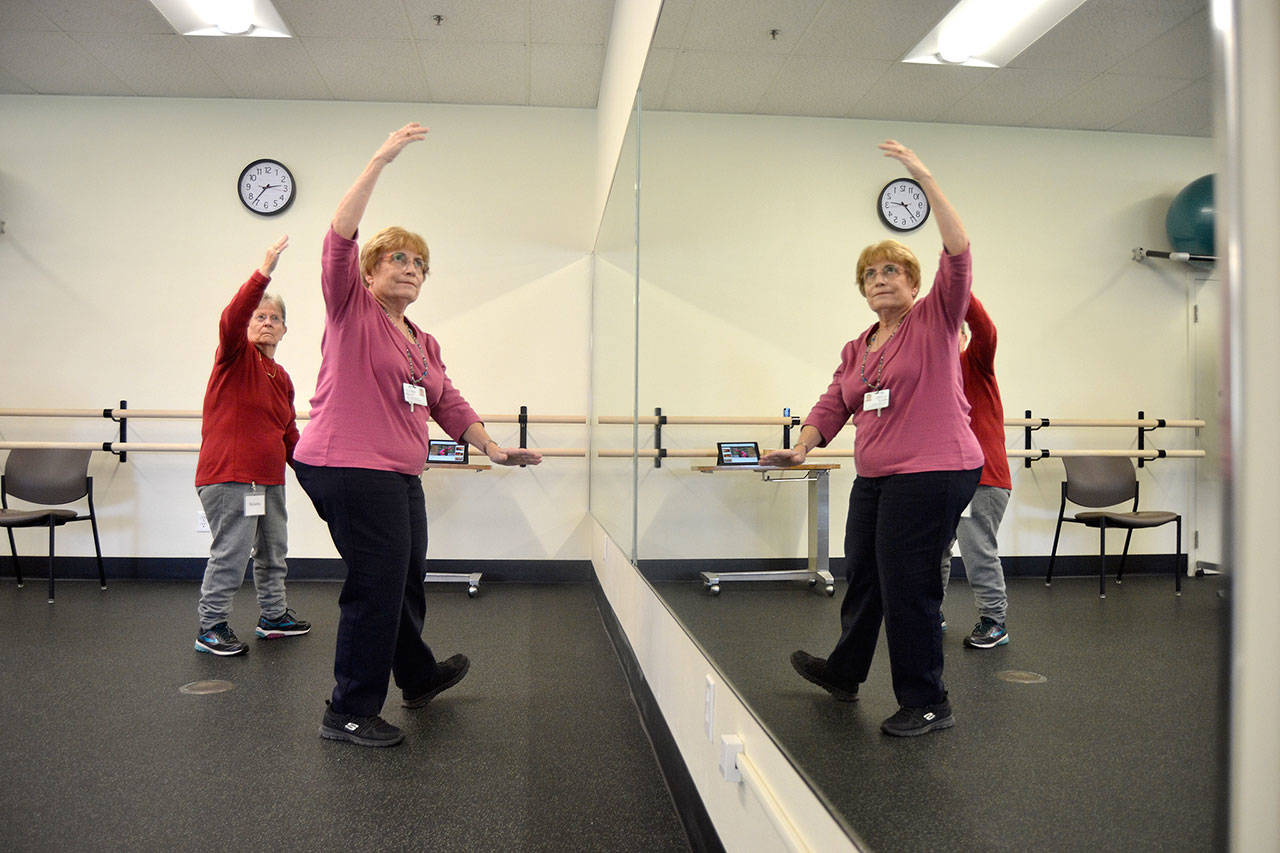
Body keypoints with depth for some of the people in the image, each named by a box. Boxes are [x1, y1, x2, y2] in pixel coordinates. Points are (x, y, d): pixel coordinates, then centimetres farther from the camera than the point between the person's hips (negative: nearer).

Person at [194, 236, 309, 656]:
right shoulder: (236, 354, -4)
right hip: (229, 477, -8)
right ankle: (210, 628, 6)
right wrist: (264, 274, -34)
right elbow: (231, 318, -25)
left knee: (273, 551, 17)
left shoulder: (282, 378, 15)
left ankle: (273, 615, 32)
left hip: (268, 480, 8)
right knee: (231, 552, -8)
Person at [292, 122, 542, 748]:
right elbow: (339, 238, -16)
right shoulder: (350, 310, -2)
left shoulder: (423, 342, 18)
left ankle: (419, 677, 41)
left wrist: (493, 449, 12)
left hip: (399, 477, 8)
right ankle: (348, 714, 10)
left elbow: (449, 404, 20)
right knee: (376, 590, -5)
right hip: (349, 469, -8)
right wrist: (381, 161, -19)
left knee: (406, 584, 20)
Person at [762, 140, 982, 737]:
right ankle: (844, 672, 40)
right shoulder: (856, 349, 15)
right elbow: (833, 404, 13)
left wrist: (925, 179, -19)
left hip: (932, 474, -7)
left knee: (907, 587, -4)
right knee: (862, 576, 19)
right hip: (874, 478, 7)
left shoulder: (936, 321, -3)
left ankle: (927, 705, 13)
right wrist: (801, 447, -3)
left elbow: (958, 252, -16)